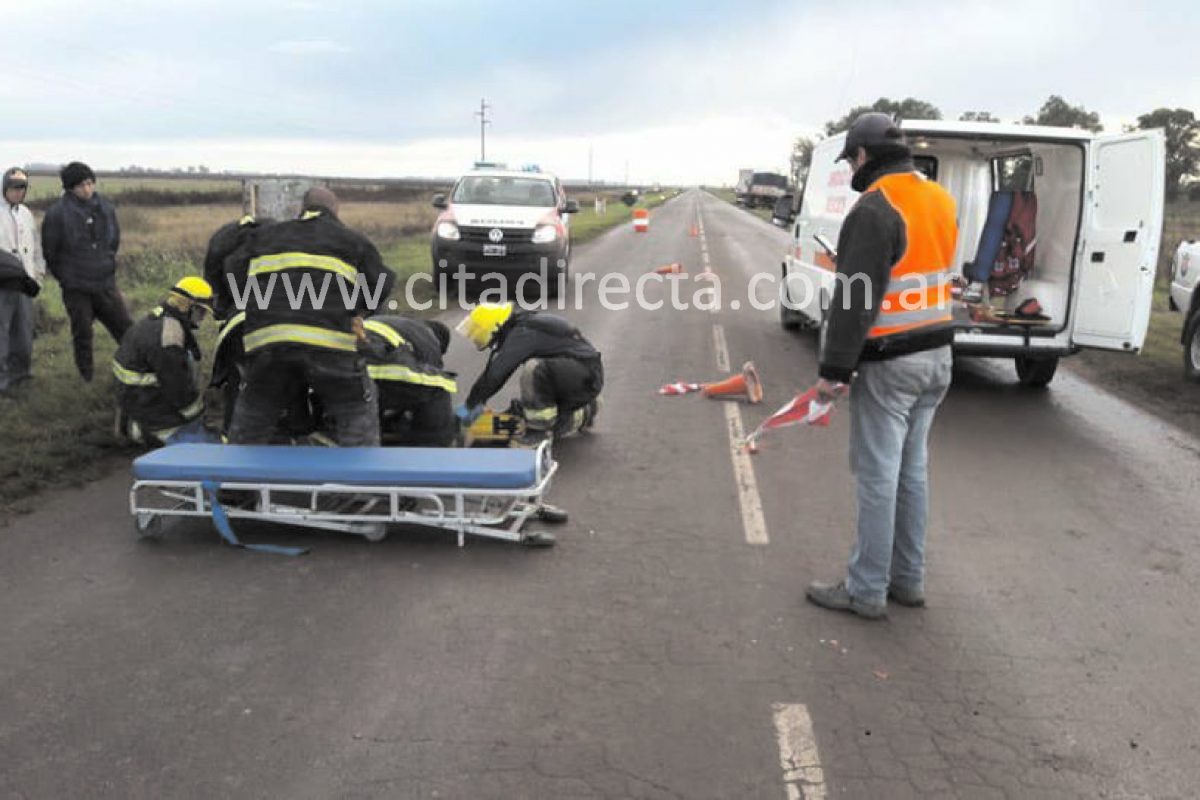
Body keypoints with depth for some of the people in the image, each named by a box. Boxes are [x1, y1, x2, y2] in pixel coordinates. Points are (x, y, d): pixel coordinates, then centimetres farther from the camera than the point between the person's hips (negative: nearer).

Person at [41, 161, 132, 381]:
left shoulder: (106, 208, 1)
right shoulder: (57, 213, -12)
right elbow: (49, 251, -2)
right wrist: (64, 276, 6)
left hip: (106, 283, 3)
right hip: (75, 288, -3)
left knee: (126, 329, 5)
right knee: (82, 335, 8)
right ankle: (87, 378, 20)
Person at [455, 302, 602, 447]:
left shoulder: (522, 334, -20)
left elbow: (494, 374, -21)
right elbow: (495, 371, 16)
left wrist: (469, 406, -12)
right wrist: (478, 403, 16)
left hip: (587, 377, -10)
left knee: (534, 368, -32)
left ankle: (541, 429, -17)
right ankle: (583, 414, 25)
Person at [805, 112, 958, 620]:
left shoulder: (875, 209, -17)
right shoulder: (940, 201, 12)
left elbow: (855, 299, -20)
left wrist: (834, 368, -17)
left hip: (889, 363, -9)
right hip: (935, 355, 9)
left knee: (878, 474, -1)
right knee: (911, 468, 16)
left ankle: (866, 591, 8)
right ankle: (908, 579, 26)